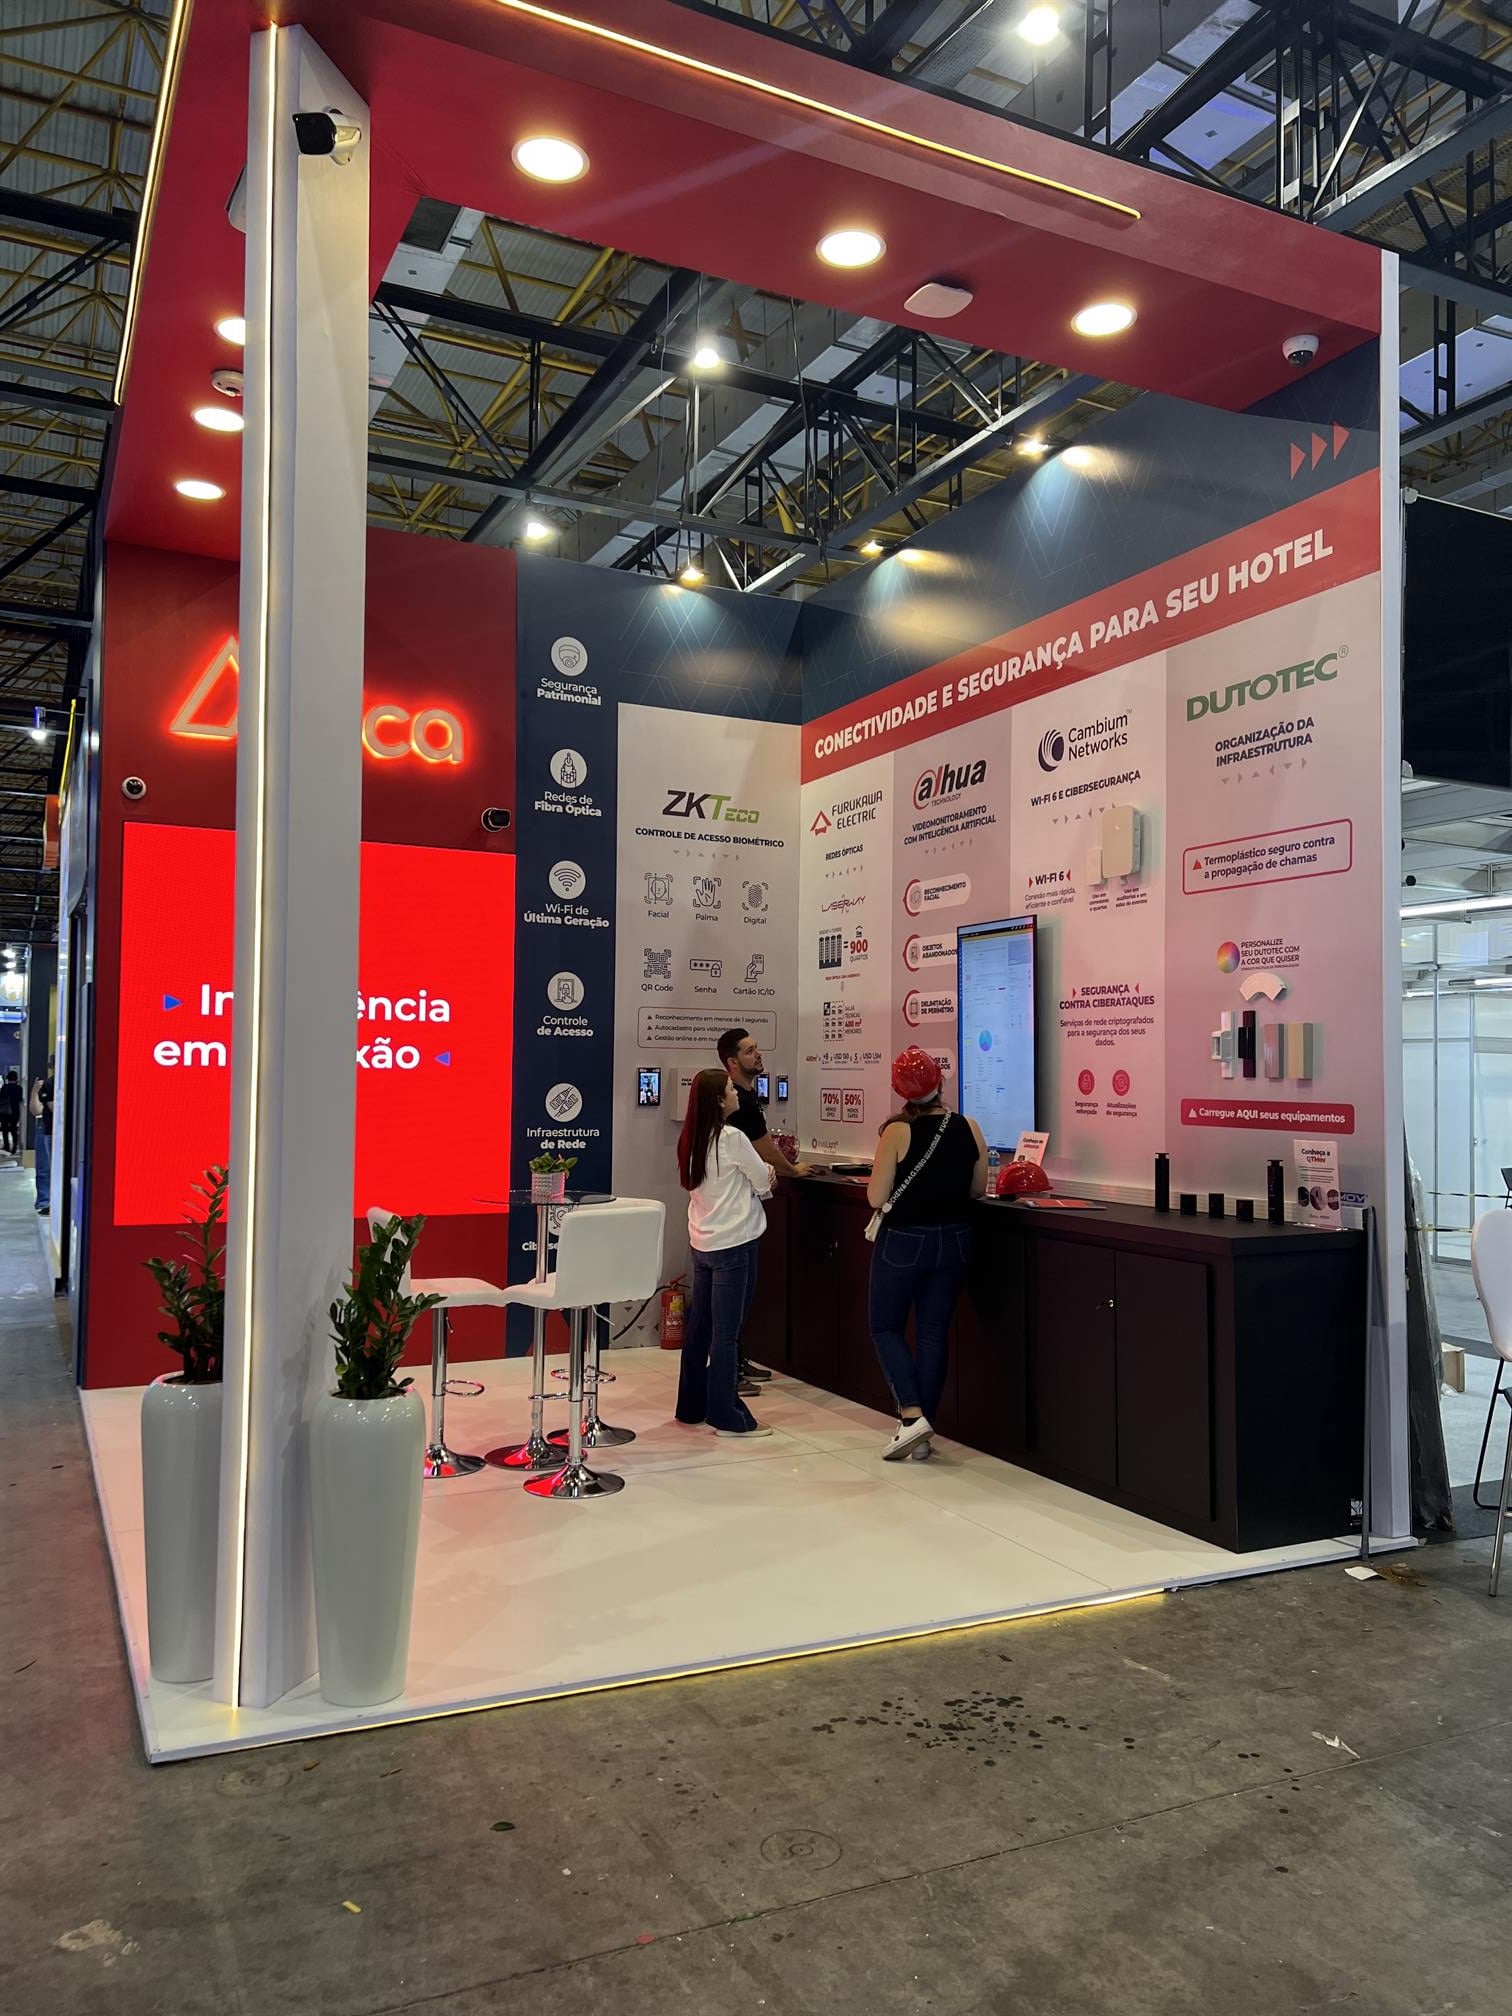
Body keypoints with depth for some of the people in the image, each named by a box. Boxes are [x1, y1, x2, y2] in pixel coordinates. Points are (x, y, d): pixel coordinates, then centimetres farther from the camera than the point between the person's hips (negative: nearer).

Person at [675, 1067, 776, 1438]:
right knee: (726, 1332, -2)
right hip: (734, 1245, -8)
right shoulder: (731, 1138, -16)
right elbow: (765, 1183, -6)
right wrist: (765, 1177, 15)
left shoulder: (692, 1140, 7)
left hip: (701, 1243, 8)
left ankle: (691, 1406, 24)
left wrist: (755, 1179, 7)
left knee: (699, 1326, 15)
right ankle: (727, 1417, 4)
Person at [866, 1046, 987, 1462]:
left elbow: (876, 1198, -12)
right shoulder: (969, 1129, -4)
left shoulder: (897, 1132, -16)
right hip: (953, 1240, 4)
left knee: (885, 1326, 12)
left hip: (904, 1242, -4)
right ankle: (922, 1436, 15)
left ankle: (912, 1414, -4)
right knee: (934, 1332, 11)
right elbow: (978, 1189, 7)